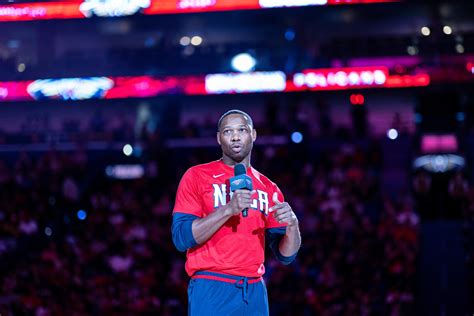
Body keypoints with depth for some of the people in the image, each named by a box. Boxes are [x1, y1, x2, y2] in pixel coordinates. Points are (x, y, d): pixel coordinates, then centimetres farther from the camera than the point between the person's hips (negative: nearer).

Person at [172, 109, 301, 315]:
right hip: (211, 290, -4)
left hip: (255, 291, 4)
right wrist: (228, 209, -18)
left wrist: (292, 225, -8)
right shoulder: (197, 176, 2)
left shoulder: (268, 188, 14)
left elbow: (285, 255, 13)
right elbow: (181, 238, -9)